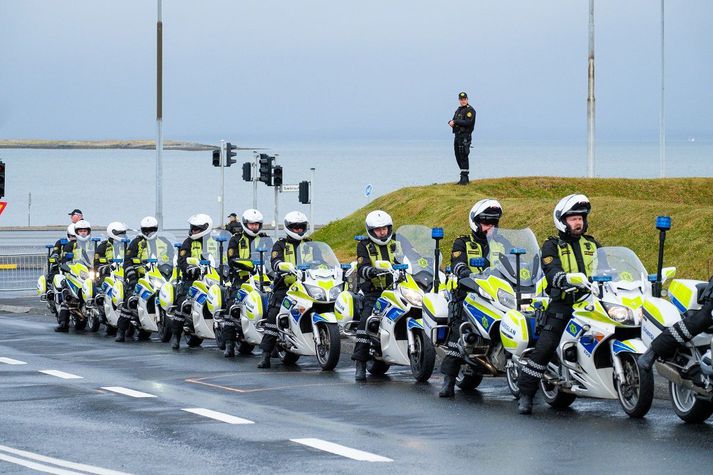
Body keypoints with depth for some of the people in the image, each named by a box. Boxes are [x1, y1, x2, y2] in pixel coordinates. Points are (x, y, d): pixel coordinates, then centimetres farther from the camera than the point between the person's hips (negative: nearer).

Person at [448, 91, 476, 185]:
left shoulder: (470, 110, -8)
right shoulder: (458, 110, 19)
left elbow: (468, 122, -20)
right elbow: (454, 121, 19)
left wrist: (455, 122, -15)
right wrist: (451, 122, -5)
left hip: (465, 136, -9)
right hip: (457, 135, 9)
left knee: (463, 157, -12)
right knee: (458, 157, 10)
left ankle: (464, 178, -13)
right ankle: (464, 179, 17)